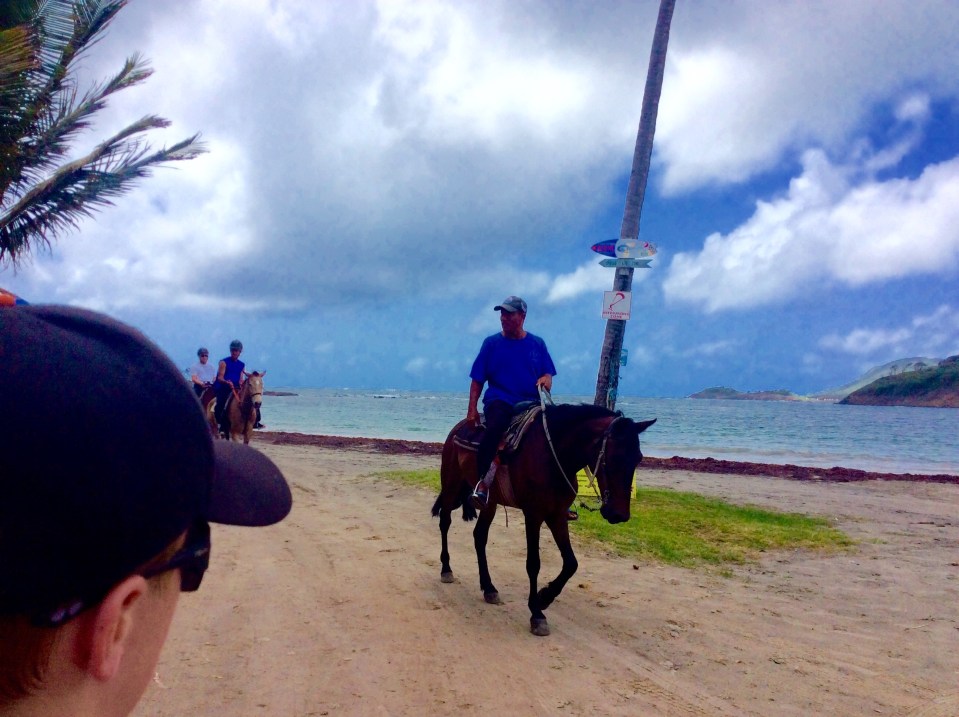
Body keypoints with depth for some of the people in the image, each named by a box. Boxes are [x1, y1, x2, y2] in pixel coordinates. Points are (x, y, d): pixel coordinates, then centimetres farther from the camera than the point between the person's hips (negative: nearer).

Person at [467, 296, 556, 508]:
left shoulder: (537, 344, 11)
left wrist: (545, 379, -11)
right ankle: (482, 484, -32)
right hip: (500, 401, -3)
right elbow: (477, 380, 5)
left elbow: (548, 375, 14)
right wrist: (472, 409, -4)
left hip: (530, 402, 3)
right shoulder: (491, 343, 5)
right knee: (494, 428, -35)